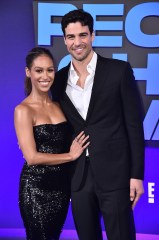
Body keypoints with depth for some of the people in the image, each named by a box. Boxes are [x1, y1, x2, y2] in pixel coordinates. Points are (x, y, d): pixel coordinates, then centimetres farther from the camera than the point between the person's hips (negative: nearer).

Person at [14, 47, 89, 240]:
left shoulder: (58, 105, 7)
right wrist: (71, 155, -9)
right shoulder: (23, 110, -10)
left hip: (61, 185, 6)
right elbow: (32, 157, -16)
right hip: (36, 188, -6)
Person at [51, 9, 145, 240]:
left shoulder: (119, 71, -5)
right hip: (78, 177, 4)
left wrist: (136, 175, -8)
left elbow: (134, 125, -5)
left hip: (114, 174, -4)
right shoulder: (60, 79, 7)